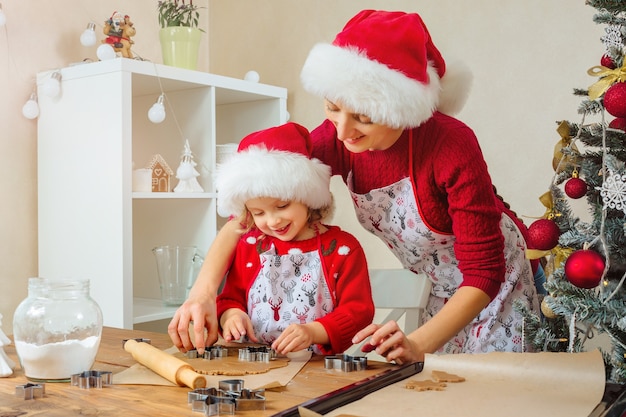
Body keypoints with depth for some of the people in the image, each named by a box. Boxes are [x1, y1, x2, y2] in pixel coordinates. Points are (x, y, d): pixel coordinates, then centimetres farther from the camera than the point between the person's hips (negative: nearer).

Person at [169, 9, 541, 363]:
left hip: (497, 280, -4)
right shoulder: (335, 140, -19)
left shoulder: (452, 146, -33)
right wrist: (203, 295, -29)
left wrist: (418, 345, -42)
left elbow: (484, 273, -29)